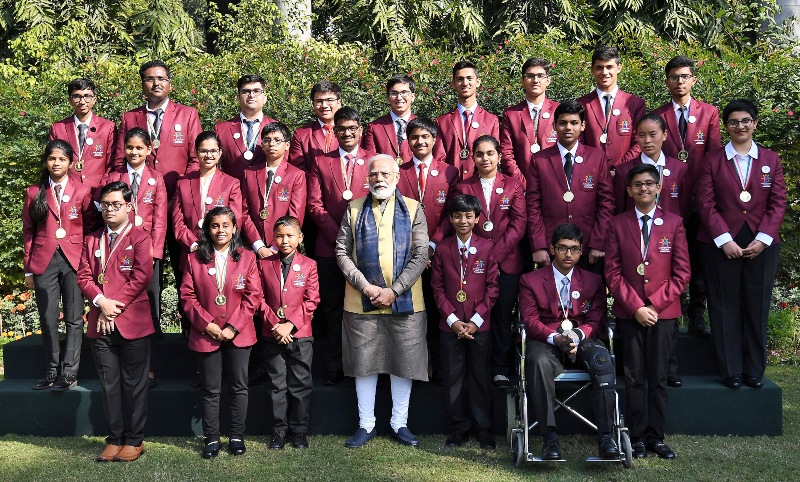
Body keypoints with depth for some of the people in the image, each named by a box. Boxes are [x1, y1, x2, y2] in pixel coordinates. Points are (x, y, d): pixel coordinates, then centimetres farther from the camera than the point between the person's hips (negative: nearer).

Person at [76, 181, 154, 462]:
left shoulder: (140, 238, -1)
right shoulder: (92, 240, 16)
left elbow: (142, 276, -11)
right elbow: (84, 276, 7)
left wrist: (116, 306, -13)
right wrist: (101, 301, -11)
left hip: (132, 322, -5)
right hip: (100, 324, 5)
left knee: (134, 384, 2)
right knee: (109, 384, 9)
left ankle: (134, 440, 11)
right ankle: (114, 439, 18)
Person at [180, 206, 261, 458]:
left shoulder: (247, 257, 1)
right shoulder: (195, 259, 3)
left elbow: (253, 296, -3)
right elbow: (187, 296, -1)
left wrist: (233, 327, -11)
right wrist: (206, 324, -12)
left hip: (238, 333, 0)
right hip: (206, 334, 0)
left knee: (239, 387, 7)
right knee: (210, 390, 7)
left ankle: (237, 436, 18)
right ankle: (211, 439, 16)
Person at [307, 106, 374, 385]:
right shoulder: (321, 163, 10)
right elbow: (315, 204, 2)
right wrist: (337, 234, -9)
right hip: (330, 246, 1)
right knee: (333, 308, 6)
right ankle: (335, 366, 15)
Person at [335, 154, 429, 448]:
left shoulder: (413, 209, 4)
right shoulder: (354, 210, 7)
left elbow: (421, 255, -3)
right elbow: (342, 253, 1)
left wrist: (394, 290, -12)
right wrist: (366, 287, -11)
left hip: (404, 301, 0)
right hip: (361, 302, 1)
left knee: (403, 362, 6)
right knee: (363, 363, 7)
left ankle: (400, 423, 20)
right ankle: (366, 424, 19)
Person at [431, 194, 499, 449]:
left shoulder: (487, 248, 0)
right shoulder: (442, 249, 4)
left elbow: (492, 287, -1)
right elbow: (438, 287, 3)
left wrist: (476, 320, -9)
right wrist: (453, 319, -7)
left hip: (479, 325, -1)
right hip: (450, 325, 1)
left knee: (480, 376, 5)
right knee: (454, 377, 7)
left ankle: (484, 429, 16)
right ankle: (459, 428, 18)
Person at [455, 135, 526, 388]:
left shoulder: (513, 185, 7)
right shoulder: (463, 187, 9)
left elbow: (519, 223, -1)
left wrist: (497, 252, -11)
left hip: (506, 261, 0)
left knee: (503, 315, 3)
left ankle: (501, 368, 13)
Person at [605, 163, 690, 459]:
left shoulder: (674, 223, 5)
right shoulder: (618, 224, 4)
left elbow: (682, 272, 1)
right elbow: (613, 273, 0)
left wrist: (655, 304, -8)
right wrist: (636, 307, -9)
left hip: (663, 311, 0)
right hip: (629, 312, 0)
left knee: (658, 378, 4)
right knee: (634, 378, 4)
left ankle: (657, 437, 12)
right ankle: (637, 437, 11)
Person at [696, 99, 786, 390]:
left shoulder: (771, 160, 9)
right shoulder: (713, 161, 4)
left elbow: (778, 203, 4)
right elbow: (706, 204, -2)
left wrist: (763, 239, -8)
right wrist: (724, 240, -12)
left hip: (761, 245, 1)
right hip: (721, 245, -1)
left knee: (757, 308, 5)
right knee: (725, 309, 1)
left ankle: (754, 371, 16)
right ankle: (730, 371, 11)